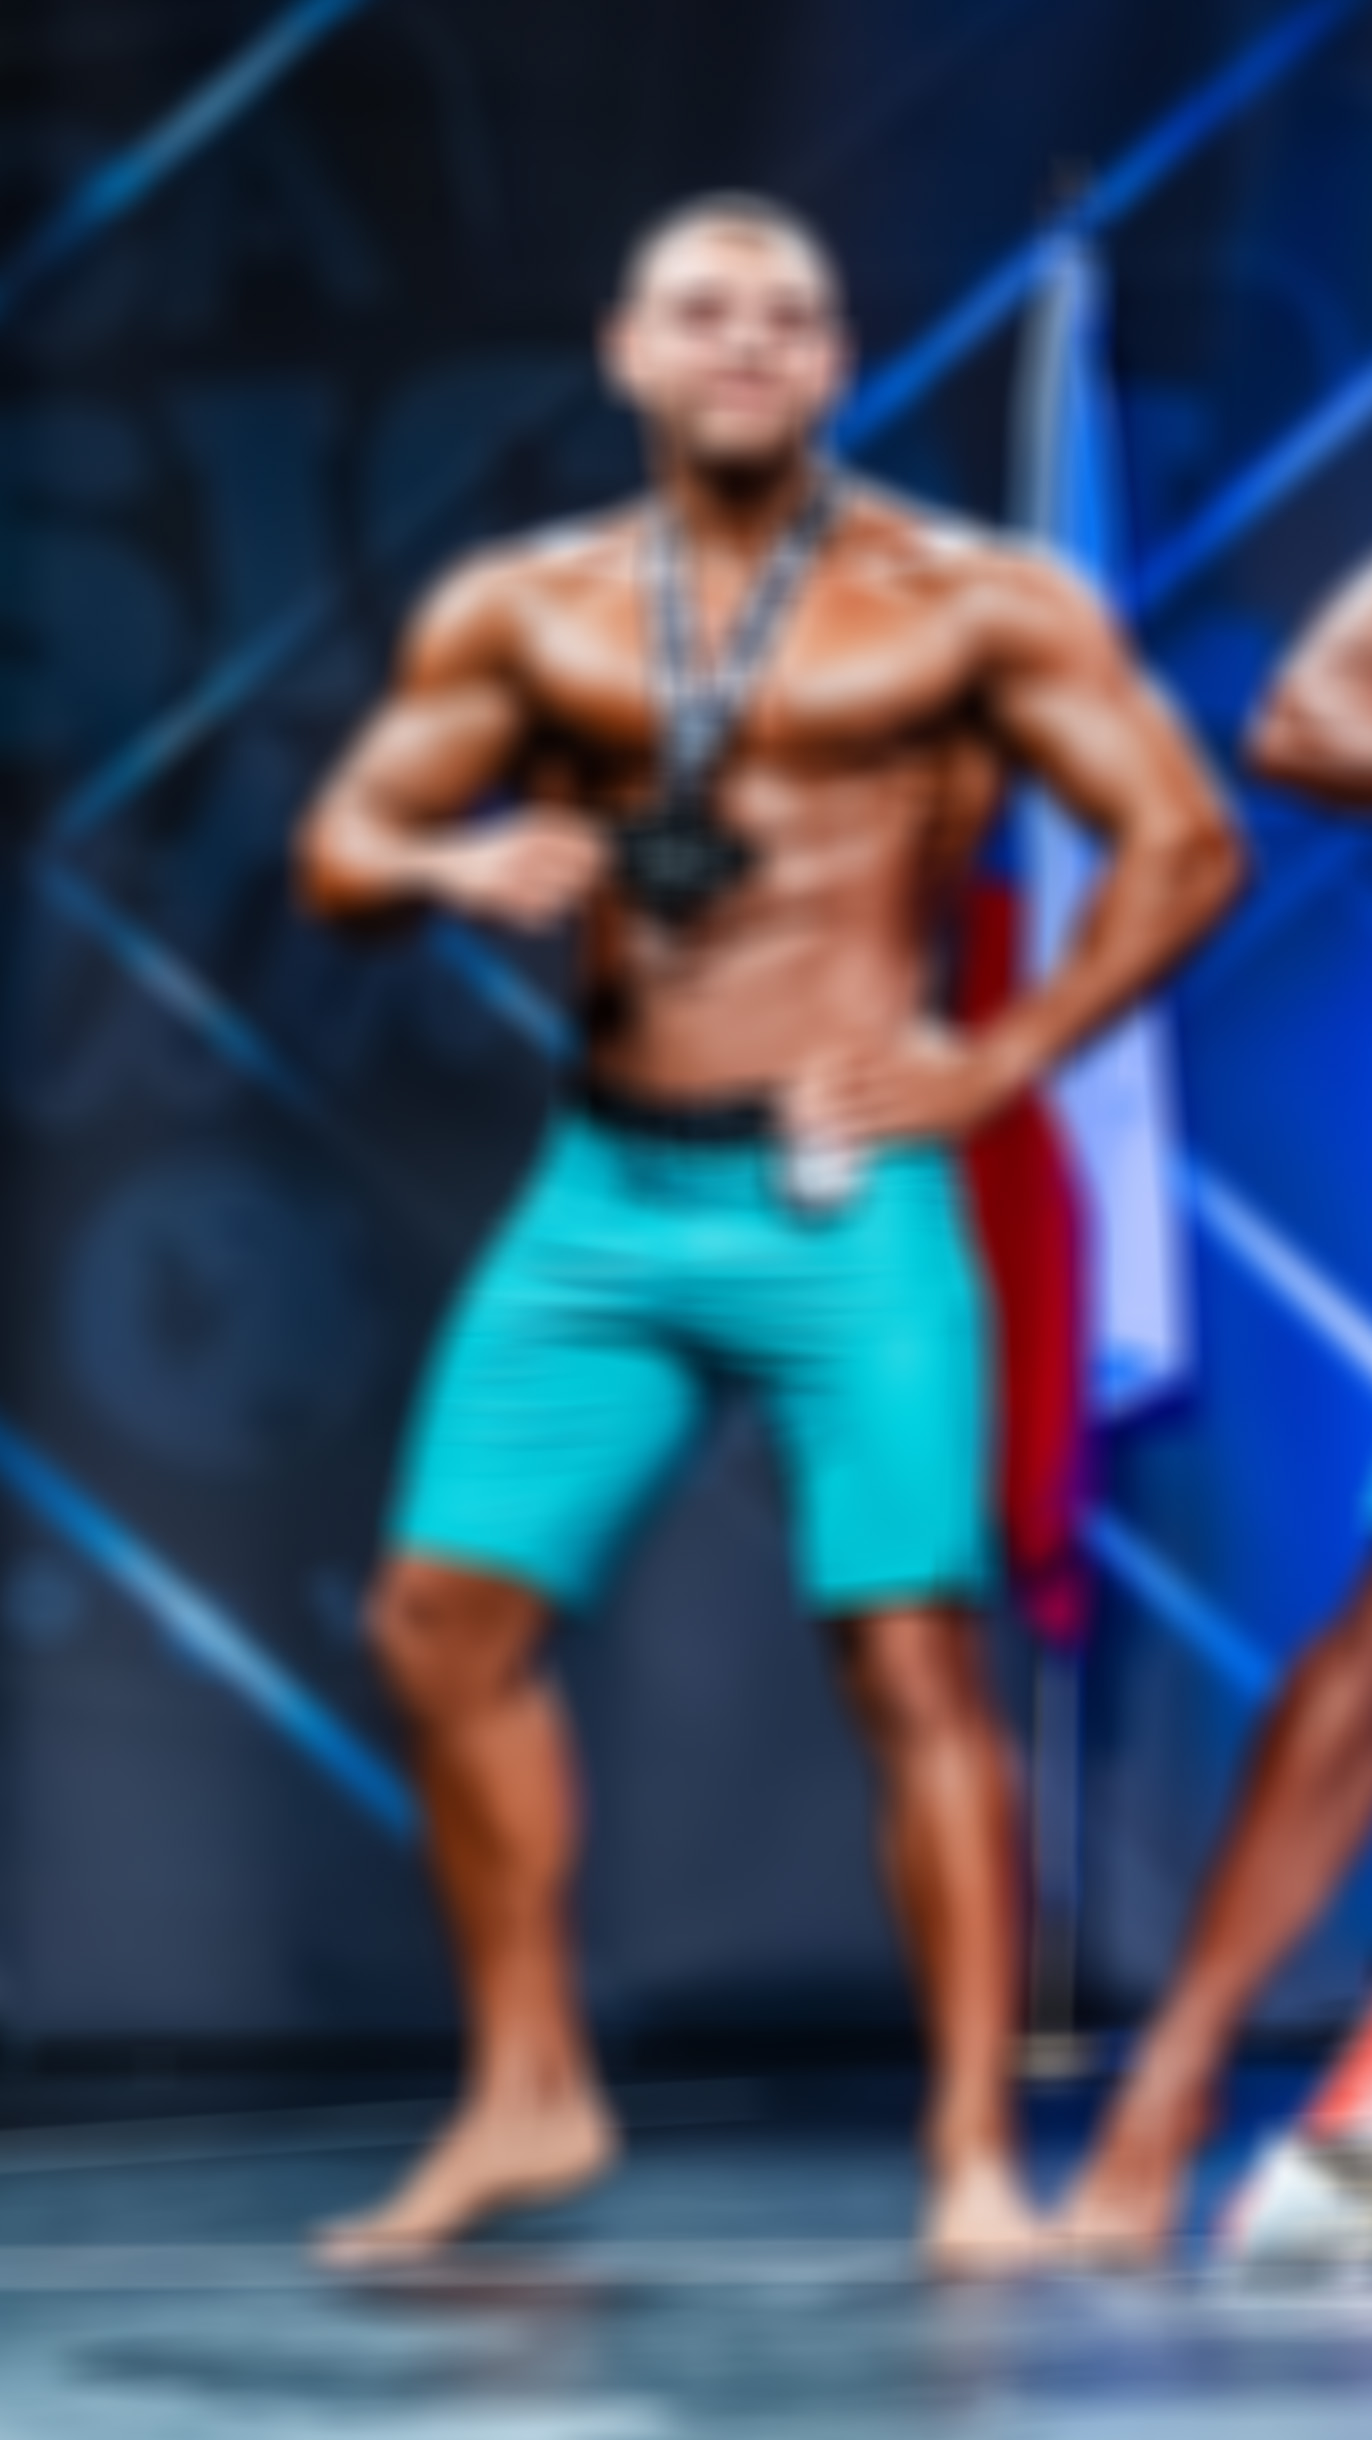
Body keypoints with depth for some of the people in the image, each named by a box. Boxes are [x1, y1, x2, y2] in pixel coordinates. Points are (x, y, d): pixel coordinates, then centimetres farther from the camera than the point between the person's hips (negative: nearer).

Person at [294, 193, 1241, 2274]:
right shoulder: (525, 614, 10)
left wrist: (1005, 1063, -6)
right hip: (601, 1194, 4)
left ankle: (976, 2156, -5)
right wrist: (454, 867, -10)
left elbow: (1186, 841, 0)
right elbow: (339, 846, 13)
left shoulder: (967, 606, 1)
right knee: (448, 1616, 0)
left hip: (843, 1203, -4)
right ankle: (526, 2097, 12)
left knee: (913, 1655, -9)